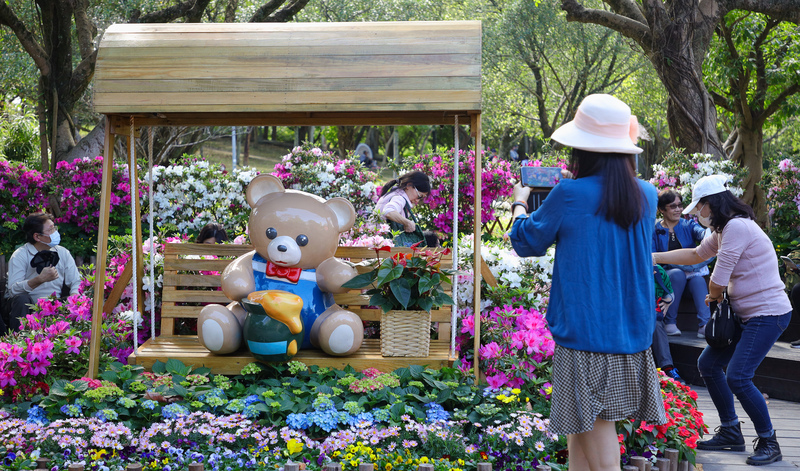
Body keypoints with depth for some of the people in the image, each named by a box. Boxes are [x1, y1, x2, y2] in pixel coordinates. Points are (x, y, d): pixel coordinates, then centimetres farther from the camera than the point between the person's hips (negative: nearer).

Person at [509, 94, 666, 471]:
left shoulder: (569, 195, -12)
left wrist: (519, 204, 24)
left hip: (585, 339, -5)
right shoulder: (647, 196, 3)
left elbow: (526, 241, 4)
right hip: (633, 339, 6)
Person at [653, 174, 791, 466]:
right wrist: (656, 257, 26)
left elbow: (718, 281, -20)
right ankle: (731, 433, 22)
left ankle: (769, 443, -2)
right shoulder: (723, 229, 13)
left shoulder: (737, 227, -20)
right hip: (747, 314, 11)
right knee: (708, 364, 12)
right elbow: (697, 254, 29)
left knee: (738, 377, -18)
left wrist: (713, 296, 3)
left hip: (768, 314, -11)